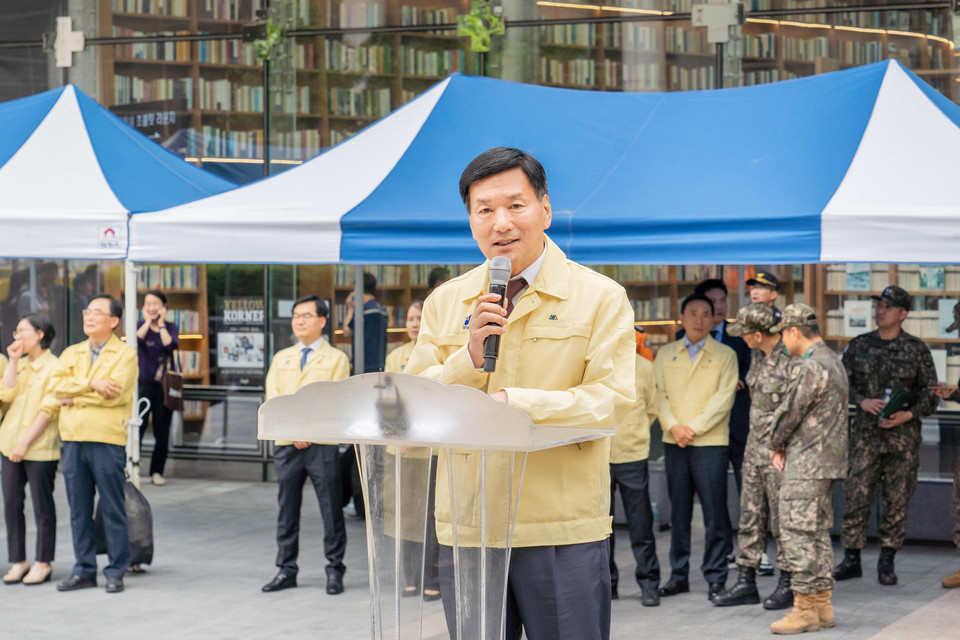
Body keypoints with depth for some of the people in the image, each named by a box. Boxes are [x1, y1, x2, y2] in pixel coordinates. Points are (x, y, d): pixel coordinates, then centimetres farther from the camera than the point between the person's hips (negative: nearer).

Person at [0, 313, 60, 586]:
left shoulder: (54, 367, -6)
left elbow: (49, 409, -12)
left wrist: (26, 442, -16)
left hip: (40, 448, -6)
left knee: (42, 506, 0)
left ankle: (43, 563, 7)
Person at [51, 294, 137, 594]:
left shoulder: (125, 355, 2)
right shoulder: (71, 354, 18)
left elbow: (114, 392, -13)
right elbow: (59, 386, 0)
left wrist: (75, 397, -6)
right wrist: (91, 383, -13)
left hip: (107, 438, -5)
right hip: (73, 438, 5)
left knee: (112, 509, -2)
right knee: (79, 509, 7)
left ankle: (116, 571, 5)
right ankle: (84, 570, 15)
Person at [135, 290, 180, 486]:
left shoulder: (171, 327, 7)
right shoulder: (140, 325, 5)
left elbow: (171, 345, -14)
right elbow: (137, 338, -19)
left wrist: (161, 323, -7)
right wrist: (148, 321, -9)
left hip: (164, 386, 1)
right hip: (144, 384, -1)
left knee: (162, 431, 3)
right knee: (137, 427, -10)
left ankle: (157, 471, 12)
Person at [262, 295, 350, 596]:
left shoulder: (336, 358, 6)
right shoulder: (281, 358, 17)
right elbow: (273, 398, 6)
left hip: (322, 445, -4)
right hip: (287, 445, 4)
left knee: (331, 511, -2)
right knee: (287, 509, 6)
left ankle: (335, 571, 4)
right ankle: (286, 570, 12)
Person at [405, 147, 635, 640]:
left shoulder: (600, 298, 1)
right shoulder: (444, 303, 11)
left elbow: (609, 401, -10)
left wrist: (515, 402, -19)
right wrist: (469, 358, -11)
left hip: (564, 533, -3)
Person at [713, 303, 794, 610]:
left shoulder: (792, 360, -19)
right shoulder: (759, 356, 7)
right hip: (755, 447, 8)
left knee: (783, 518, 0)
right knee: (750, 517, 10)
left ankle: (787, 584, 11)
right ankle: (746, 582, 17)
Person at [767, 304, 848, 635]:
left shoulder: (811, 367, -18)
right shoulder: (832, 361, 15)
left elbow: (791, 413, -14)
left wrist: (775, 446, 5)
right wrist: (783, 447, 9)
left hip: (806, 466, -10)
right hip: (827, 462, 10)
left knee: (797, 535, -7)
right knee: (818, 534, 14)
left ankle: (804, 610, -5)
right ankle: (822, 606, 18)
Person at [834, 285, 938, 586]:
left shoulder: (917, 349, 2)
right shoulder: (859, 346, 7)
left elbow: (931, 393, 4)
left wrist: (909, 414, -13)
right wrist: (863, 401, -8)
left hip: (904, 436, -1)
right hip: (866, 434, 1)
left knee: (897, 499, 1)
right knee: (857, 495, -3)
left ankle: (887, 561, 11)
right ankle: (851, 559, 5)